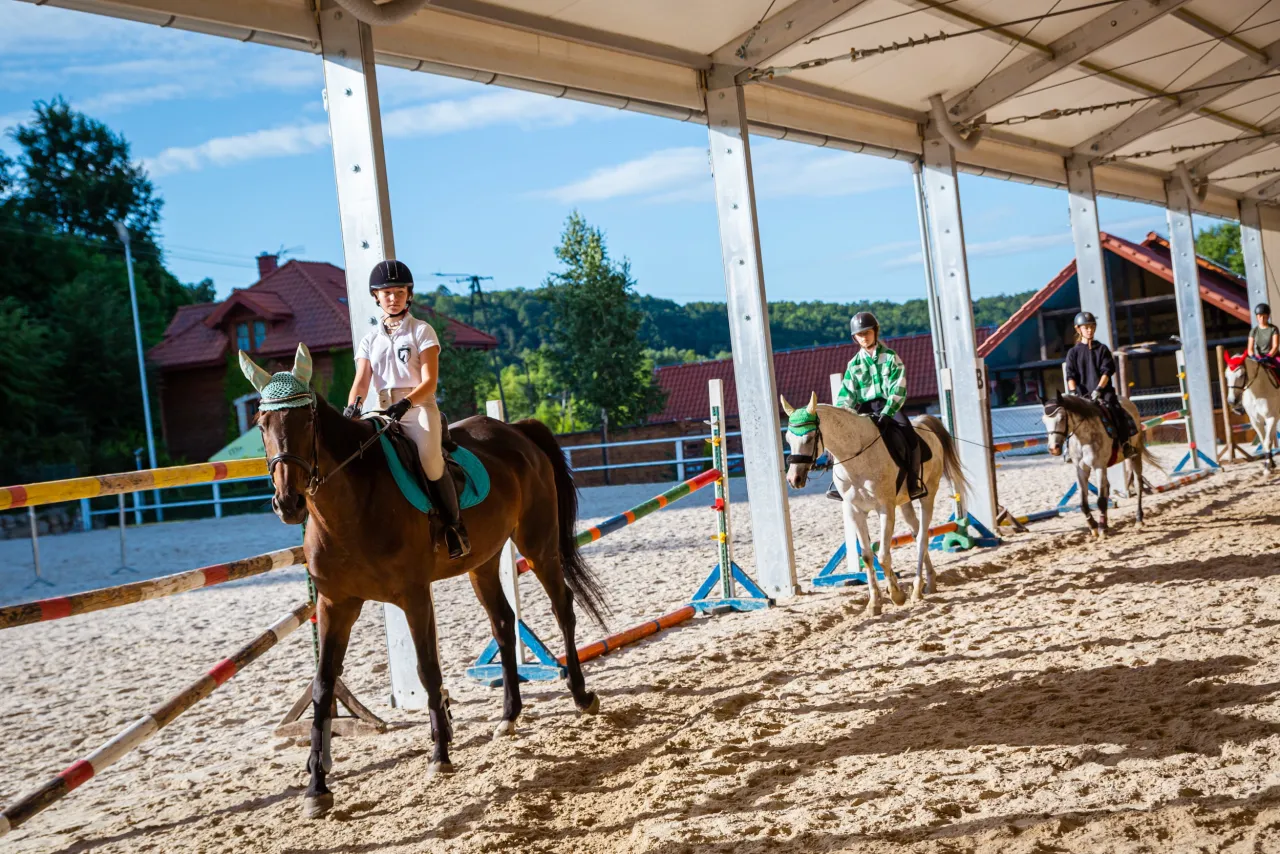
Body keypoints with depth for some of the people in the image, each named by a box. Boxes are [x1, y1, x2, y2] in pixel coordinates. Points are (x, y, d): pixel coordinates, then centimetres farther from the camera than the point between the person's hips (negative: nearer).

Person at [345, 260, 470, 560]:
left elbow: (430, 381, -6)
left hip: (419, 407, -5)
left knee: (430, 458, -29)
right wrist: (353, 405, -20)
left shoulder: (421, 330, 5)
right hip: (385, 412, 5)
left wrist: (405, 403, -25)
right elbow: (361, 381, 4)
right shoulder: (370, 340, 16)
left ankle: (456, 527, -14)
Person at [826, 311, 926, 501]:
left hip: (889, 406, -3)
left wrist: (886, 414, -24)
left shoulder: (890, 357, 0)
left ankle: (914, 483, -14)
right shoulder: (854, 364, 9)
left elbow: (898, 390, -10)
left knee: (910, 438, -27)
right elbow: (846, 396, 6)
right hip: (865, 409, 3)